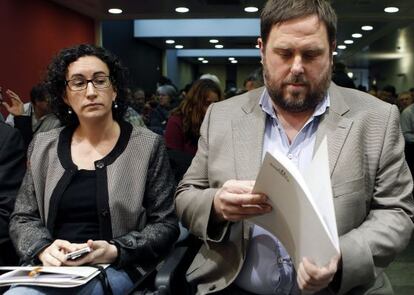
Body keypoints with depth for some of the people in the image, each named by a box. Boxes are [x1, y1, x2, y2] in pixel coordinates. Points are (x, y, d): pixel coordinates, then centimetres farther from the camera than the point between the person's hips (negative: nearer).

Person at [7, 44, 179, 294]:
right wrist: (43, 249, -12)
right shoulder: (44, 147, 8)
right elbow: (23, 218, 10)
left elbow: (165, 224, -3)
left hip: (114, 269, -3)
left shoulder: (148, 146, -2)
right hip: (51, 267, 3)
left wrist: (115, 252, -18)